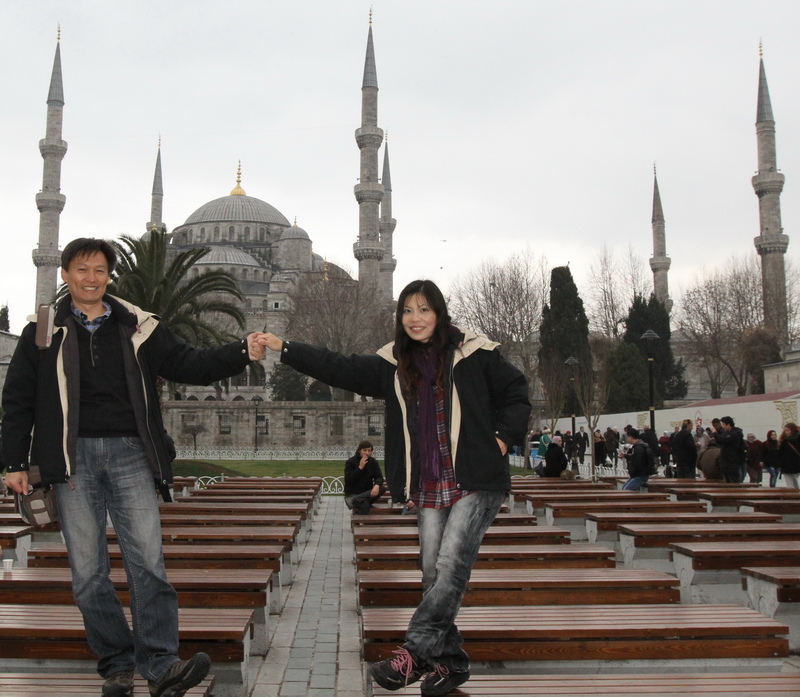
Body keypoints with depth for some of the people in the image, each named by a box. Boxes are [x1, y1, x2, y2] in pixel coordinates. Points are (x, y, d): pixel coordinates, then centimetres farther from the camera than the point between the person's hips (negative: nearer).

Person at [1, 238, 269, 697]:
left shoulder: (138, 327, 10)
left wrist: (243, 352, -12)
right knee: (88, 571, 3)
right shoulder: (44, 332, 10)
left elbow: (189, 365, 3)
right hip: (73, 457, 1)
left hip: (129, 454, 0)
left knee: (147, 560, -10)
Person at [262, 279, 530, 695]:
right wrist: (285, 349, -1)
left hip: (476, 483, -4)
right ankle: (449, 661, 16)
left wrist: (502, 438, -6)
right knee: (433, 572, 5)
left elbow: (516, 394, 6)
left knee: (451, 564, -15)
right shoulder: (394, 364, 8)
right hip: (428, 489, 5)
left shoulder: (474, 354, -3)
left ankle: (417, 650, -9)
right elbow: (340, 370, 5)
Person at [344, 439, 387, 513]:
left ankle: (357, 500, -31)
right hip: (352, 494, -5)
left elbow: (379, 477, -6)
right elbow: (348, 480, -14)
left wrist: (377, 485, -30)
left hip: (366, 493, 5)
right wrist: (360, 468, -19)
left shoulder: (373, 462, 6)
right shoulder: (351, 462, -4)